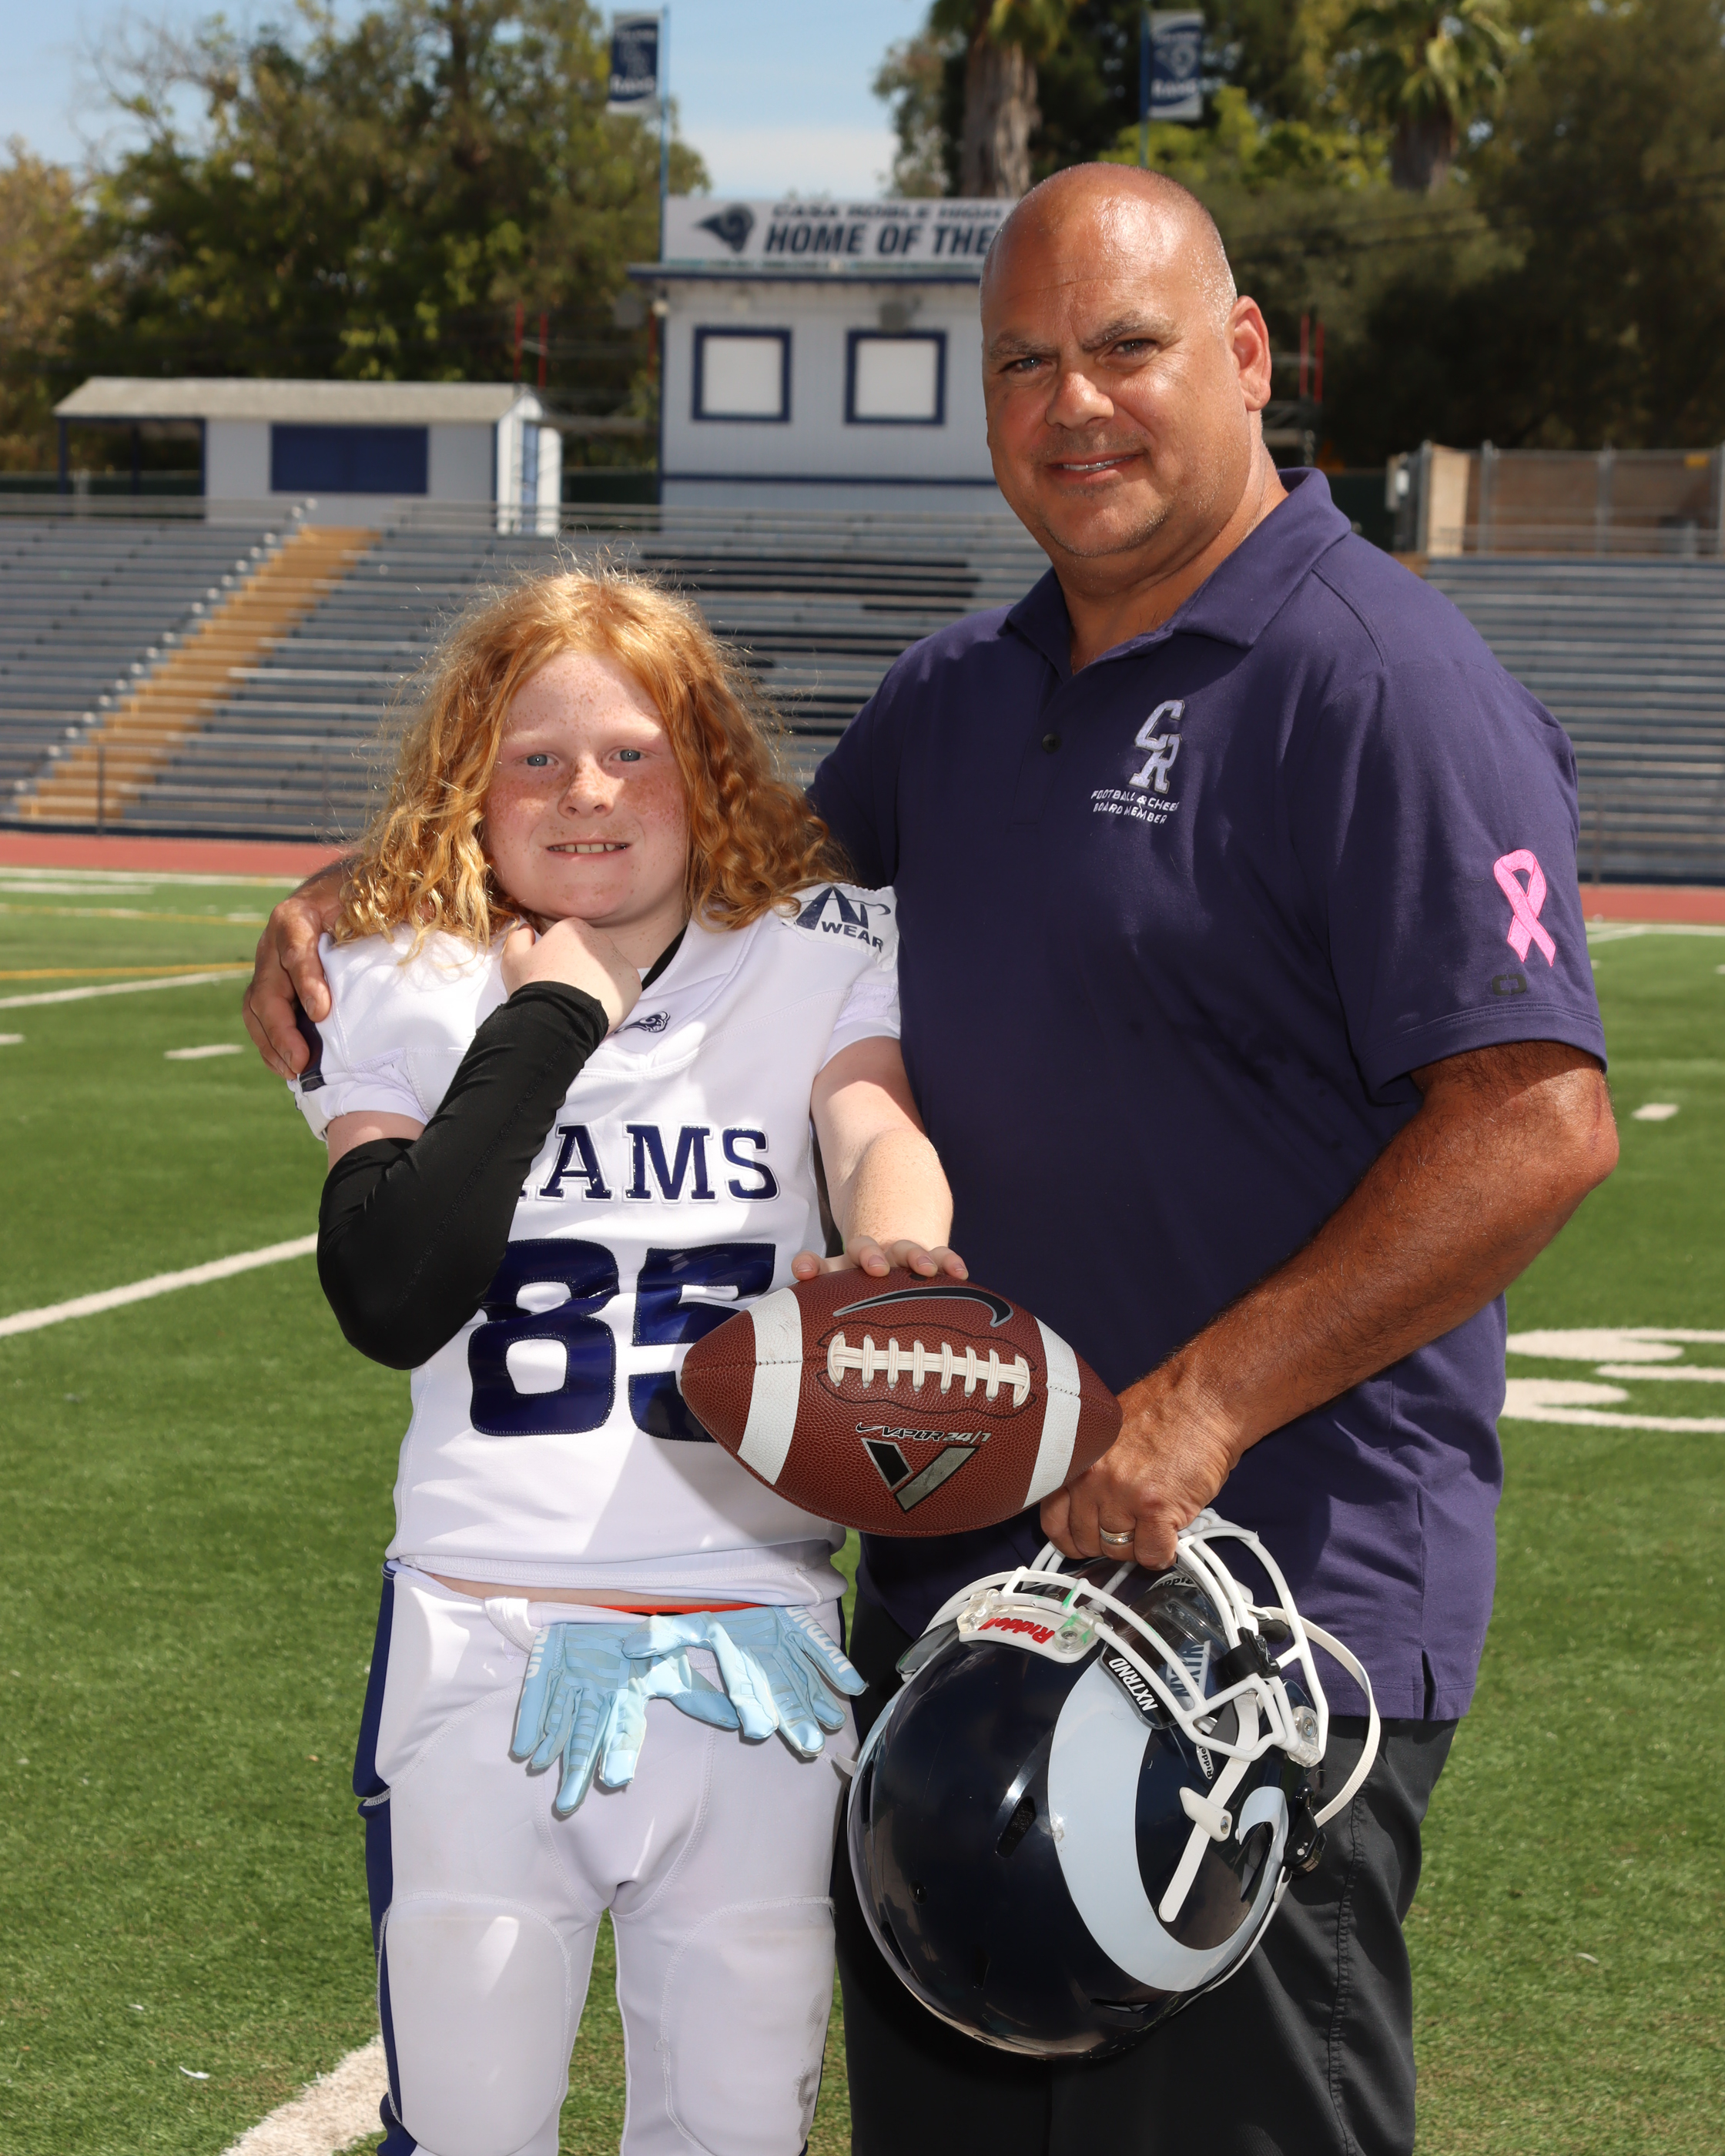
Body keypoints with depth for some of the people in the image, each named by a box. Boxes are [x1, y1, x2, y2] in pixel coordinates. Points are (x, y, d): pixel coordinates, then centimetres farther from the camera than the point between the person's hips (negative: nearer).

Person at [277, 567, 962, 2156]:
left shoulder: (815, 957, 5)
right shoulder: (405, 992, 1)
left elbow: (881, 1131, -17)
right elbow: (390, 1301, -14)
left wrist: (891, 1247, -40)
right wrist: (543, 1025, -13)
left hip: (758, 1651, 1)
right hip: (485, 1651, -1)